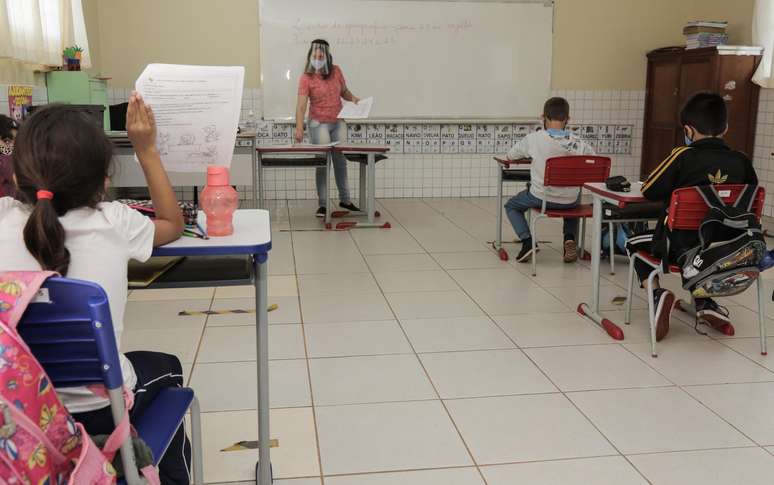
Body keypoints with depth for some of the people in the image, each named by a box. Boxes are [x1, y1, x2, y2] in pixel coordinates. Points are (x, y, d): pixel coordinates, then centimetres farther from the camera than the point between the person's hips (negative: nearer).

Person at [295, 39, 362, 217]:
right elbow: (301, 104, -23)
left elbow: (344, 91, 15)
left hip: (338, 122, 4)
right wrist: (299, 128, -35)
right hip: (319, 124, -4)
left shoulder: (336, 71, -1)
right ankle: (322, 204, 2)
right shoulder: (306, 78, -14)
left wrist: (352, 98, -7)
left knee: (341, 161, 10)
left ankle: (344, 200, 23)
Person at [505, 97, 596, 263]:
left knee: (511, 206, 26)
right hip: (570, 201, 2)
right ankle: (570, 238, 14)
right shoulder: (579, 143, -8)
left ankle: (527, 241, 4)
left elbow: (510, 156, 5)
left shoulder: (533, 139, -12)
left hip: (541, 197, -2)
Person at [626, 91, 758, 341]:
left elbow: (649, 191, -5)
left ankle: (657, 293, -2)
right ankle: (705, 303, 28)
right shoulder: (741, 161, 0)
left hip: (681, 243, -4)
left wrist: (673, 189, 15)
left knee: (634, 243, 20)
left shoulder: (683, 155, -10)